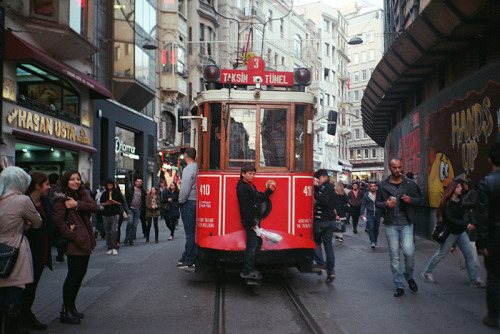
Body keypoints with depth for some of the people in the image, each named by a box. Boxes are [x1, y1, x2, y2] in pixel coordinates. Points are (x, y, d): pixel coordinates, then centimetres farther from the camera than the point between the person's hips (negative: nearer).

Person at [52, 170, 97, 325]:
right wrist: (69, 234, -16)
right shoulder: (62, 198, -8)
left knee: (81, 273, 13)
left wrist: (77, 204, -16)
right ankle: (66, 311, 7)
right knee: (74, 274, -5)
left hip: (85, 240, 7)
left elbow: (94, 206, -3)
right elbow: (58, 219, -16)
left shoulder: (82, 194, 13)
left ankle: (71, 307, 26)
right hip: (74, 242, -7)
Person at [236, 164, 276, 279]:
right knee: (252, 246, -6)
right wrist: (252, 223, -21)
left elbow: (260, 198, 17)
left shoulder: (251, 186, 18)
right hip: (249, 220, -10)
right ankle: (246, 272, 2)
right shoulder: (242, 187, -13)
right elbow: (244, 207, -20)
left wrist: (270, 190, 10)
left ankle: (250, 269, 23)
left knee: (258, 243, 15)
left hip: (255, 219, 10)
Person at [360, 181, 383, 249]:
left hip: (377, 214, 1)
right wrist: (362, 213, -3)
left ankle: (376, 241, 26)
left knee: (376, 229, 9)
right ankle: (372, 242, -12)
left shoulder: (379, 194, 2)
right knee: (371, 228, -13)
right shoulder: (366, 195, 2)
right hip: (369, 213, -1)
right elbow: (363, 204, 4)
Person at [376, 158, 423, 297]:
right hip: (391, 224, 0)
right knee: (394, 256, 3)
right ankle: (399, 286, 14)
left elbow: (419, 200, 11)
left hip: (406, 223, 0)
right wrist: (385, 205, -14)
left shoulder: (410, 184, 7)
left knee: (409, 251, -13)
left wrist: (410, 200, -10)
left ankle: (409, 277, 16)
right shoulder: (382, 185, 5)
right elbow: (377, 203, 8)